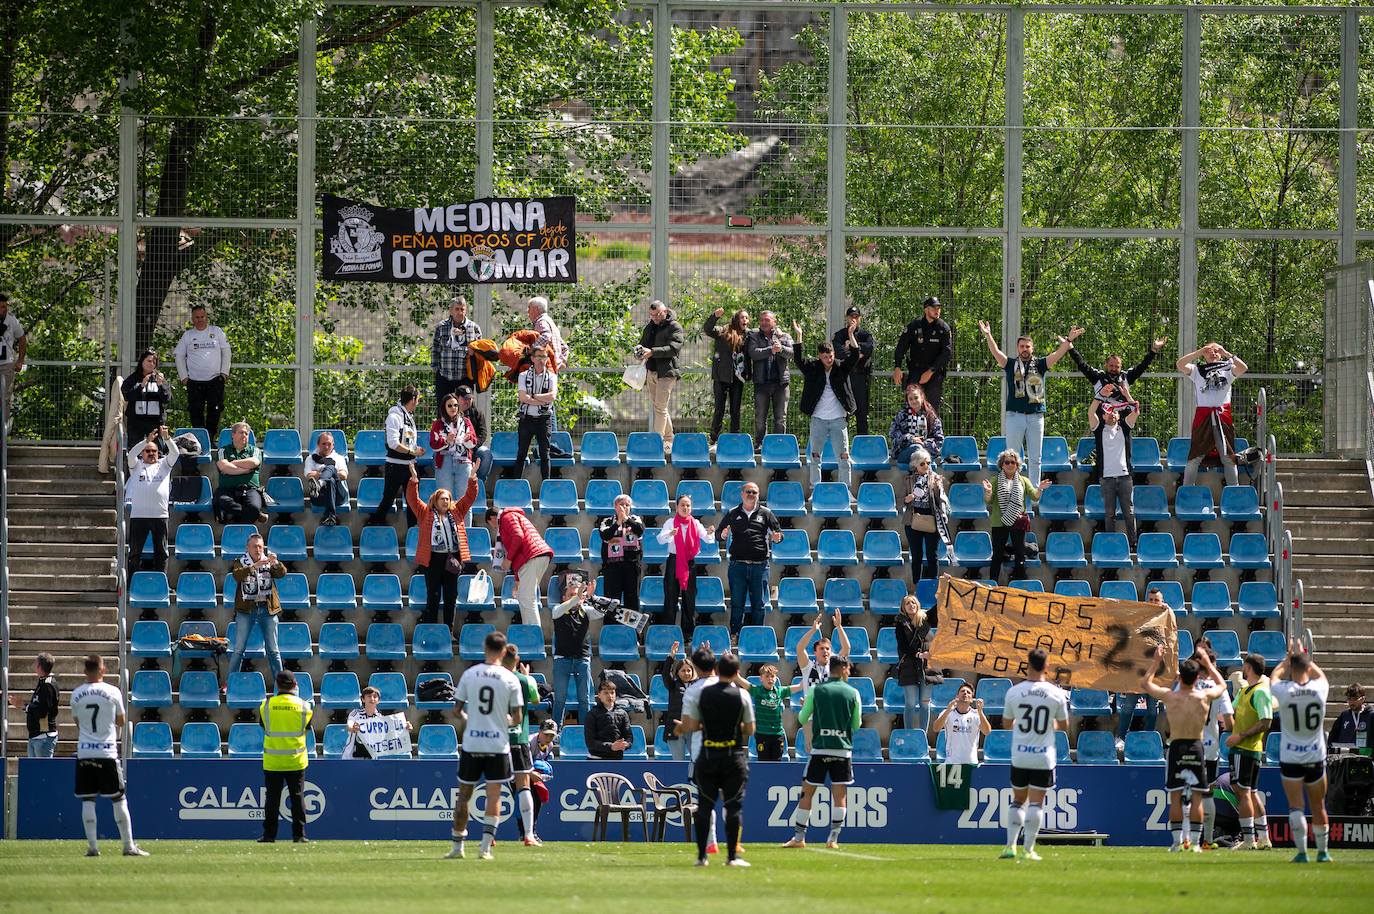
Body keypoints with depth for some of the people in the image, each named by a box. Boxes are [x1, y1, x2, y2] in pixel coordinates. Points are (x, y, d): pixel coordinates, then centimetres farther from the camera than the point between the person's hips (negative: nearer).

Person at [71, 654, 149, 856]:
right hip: (107, 752, -2)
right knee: (118, 799, 3)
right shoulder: (113, 692, -3)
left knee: (87, 800, 5)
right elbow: (120, 721, 8)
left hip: (84, 752, 2)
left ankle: (92, 846, -1)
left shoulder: (77, 694, 3)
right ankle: (128, 845, 3)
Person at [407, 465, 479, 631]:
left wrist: (472, 478, 5)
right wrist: (414, 480, -11)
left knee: (450, 596, 7)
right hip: (433, 559, -3)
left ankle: (449, 629, 14)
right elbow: (412, 499, -1)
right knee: (433, 597, -3)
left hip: (452, 559, 3)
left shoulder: (456, 512, 16)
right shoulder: (426, 513, 6)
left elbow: (469, 497, 17)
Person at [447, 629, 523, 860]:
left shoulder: (469, 674, 0)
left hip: (471, 744, 1)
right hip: (498, 744, -1)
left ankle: (457, 846, 16)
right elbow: (517, 716, -1)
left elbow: (456, 709, 4)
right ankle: (486, 846, -9)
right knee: (494, 795, 1)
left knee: (464, 795, 10)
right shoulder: (510, 679, -4)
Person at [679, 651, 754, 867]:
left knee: (704, 806, 6)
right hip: (734, 756, -1)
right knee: (733, 806, 1)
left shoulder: (701, 694, -1)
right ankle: (732, 856, -2)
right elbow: (750, 729, 1)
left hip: (707, 756, 1)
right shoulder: (742, 695, -5)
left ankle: (701, 855, 4)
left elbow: (689, 727, 0)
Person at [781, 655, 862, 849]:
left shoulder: (815, 691, 1)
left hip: (820, 748, 0)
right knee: (839, 795, 5)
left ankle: (799, 837, 7)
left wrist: (804, 707, 28)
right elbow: (856, 725, 7)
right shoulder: (852, 693, 2)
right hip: (843, 750, 0)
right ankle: (833, 839, -1)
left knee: (807, 793, 6)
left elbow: (802, 720, 6)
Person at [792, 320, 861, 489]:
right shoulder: (813, 369, 2)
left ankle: (845, 489, 5)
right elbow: (799, 360, -11)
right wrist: (799, 337, -19)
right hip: (818, 419, 0)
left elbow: (854, 357, -8)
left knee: (843, 457, -2)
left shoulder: (841, 369, 4)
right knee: (815, 456, 3)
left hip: (838, 419, 0)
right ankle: (815, 490, 9)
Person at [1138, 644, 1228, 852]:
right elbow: (1222, 685, 19)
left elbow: (1145, 683, 12)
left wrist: (1156, 662, 19)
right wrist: (1208, 663, 25)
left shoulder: (1169, 696, -7)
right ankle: (1194, 841, 1)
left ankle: (1177, 840, 1)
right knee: (1196, 798, 4)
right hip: (1197, 747, 1)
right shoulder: (1204, 697, -5)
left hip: (1176, 747, -1)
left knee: (1175, 798, 4)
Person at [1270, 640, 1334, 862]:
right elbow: (1320, 675, 18)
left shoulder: (1284, 691, -13)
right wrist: (1303, 656, 28)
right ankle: (1322, 852, 21)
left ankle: (1301, 851, -11)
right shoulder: (1319, 689, -7)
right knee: (1318, 806, 13)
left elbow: (1274, 676, 12)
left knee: (1295, 807, -3)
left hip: (1290, 757, -2)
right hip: (1316, 756, 2)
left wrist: (1288, 658, 24)